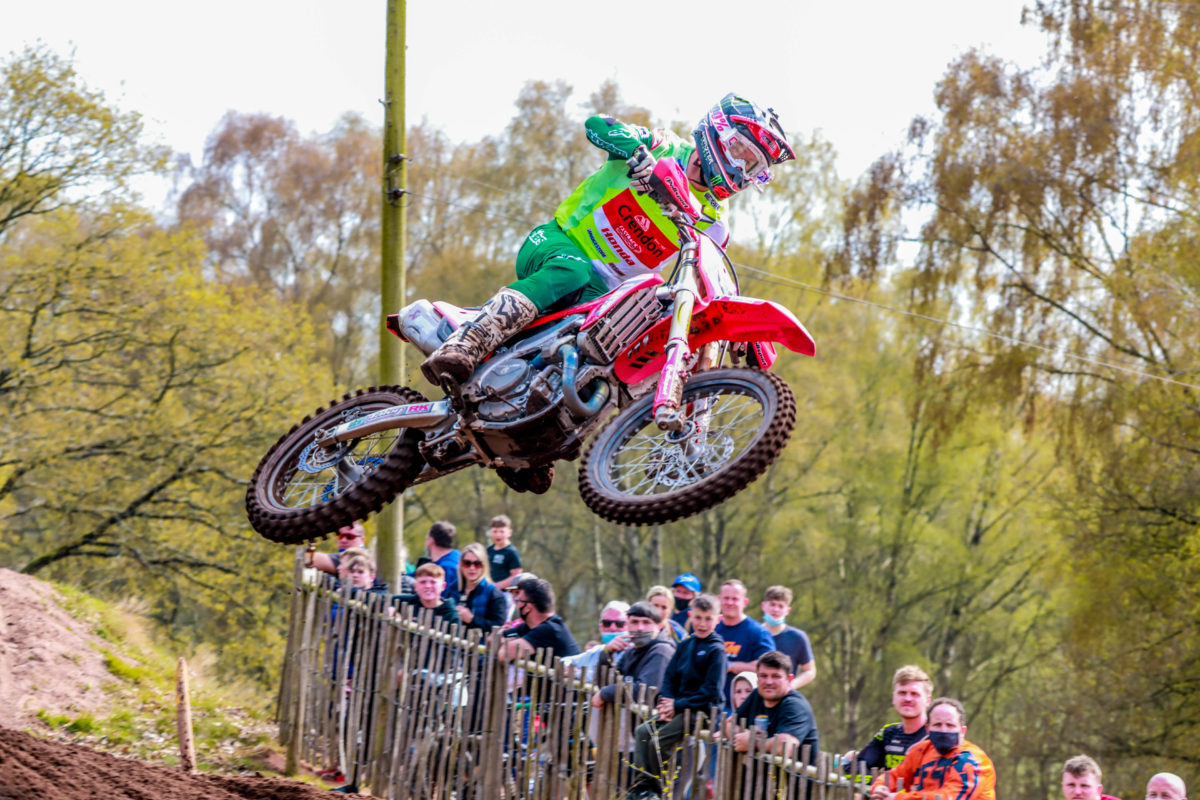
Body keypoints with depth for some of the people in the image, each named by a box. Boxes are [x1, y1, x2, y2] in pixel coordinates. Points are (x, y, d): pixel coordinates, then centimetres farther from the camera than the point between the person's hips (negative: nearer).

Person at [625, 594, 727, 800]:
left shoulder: (716, 650, -9)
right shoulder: (685, 645, 12)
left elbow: (711, 690, -14)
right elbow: (669, 677, 13)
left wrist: (677, 705, -15)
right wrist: (667, 702, -6)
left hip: (702, 709, -7)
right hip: (678, 707, 7)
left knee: (658, 741, -18)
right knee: (643, 732, -8)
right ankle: (641, 783, -9)